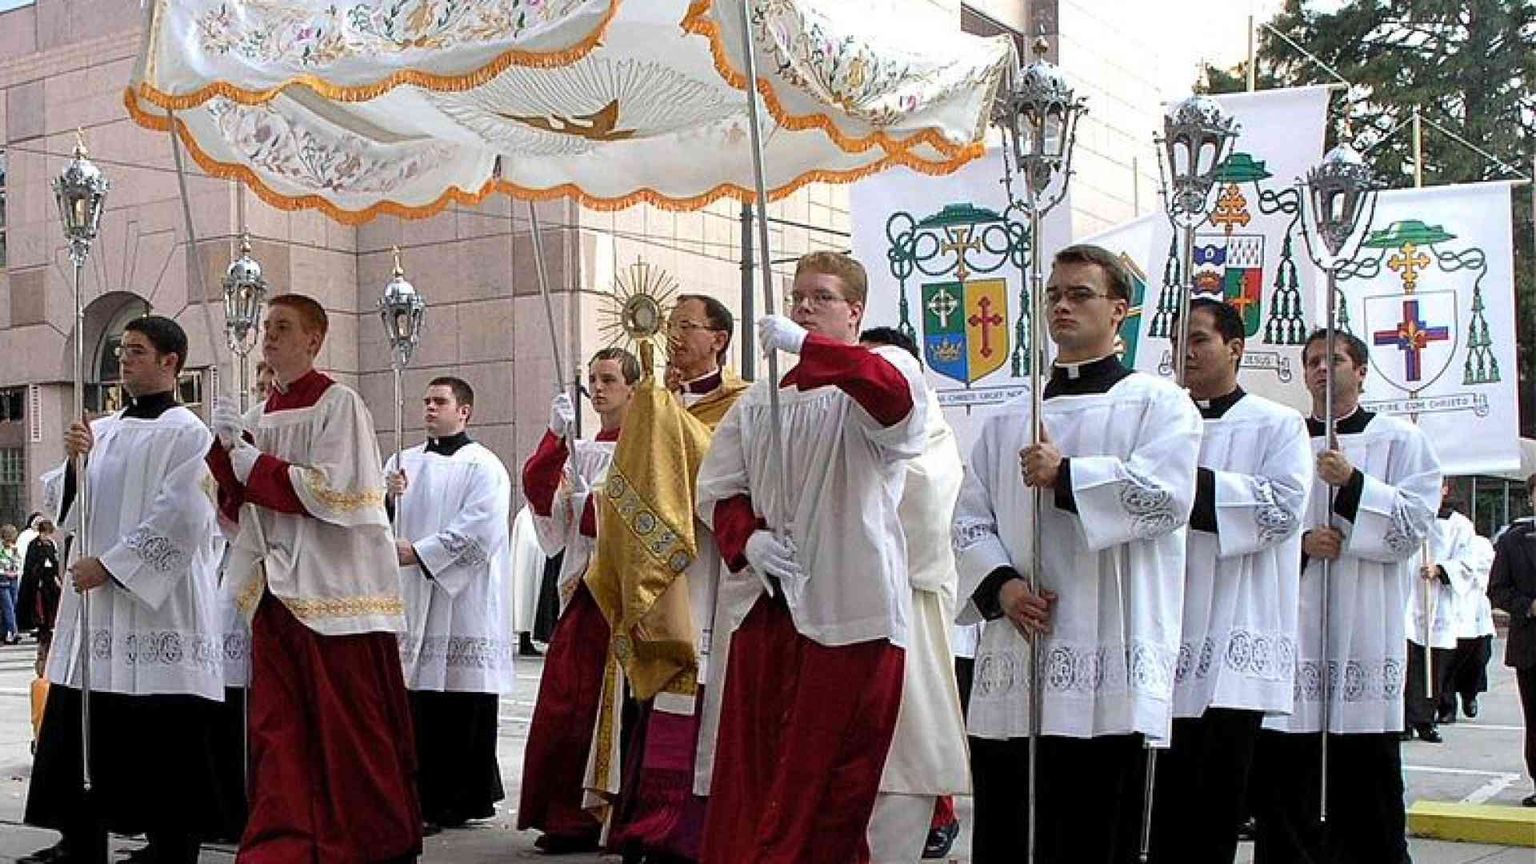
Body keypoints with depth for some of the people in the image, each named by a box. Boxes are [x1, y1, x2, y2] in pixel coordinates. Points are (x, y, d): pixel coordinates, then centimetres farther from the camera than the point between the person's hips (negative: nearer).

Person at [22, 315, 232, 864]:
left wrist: (109, 564, -14)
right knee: (80, 734, 9)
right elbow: (69, 510, 15)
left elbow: (180, 517, -14)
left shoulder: (187, 435, -4)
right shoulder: (101, 432, 16)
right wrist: (76, 461, -4)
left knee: (162, 739, -4)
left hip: (157, 605, -7)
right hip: (95, 606, 7)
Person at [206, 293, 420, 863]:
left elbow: (331, 488, -15)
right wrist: (227, 446, -2)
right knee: (278, 728, 4)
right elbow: (238, 504, 14)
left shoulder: (338, 404, -5)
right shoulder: (258, 416, 15)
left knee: (348, 725, 0)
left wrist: (254, 465, -8)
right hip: (276, 589, 6)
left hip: (333, 587, -6)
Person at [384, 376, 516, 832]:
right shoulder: (403, 463, 17)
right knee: (421, 707, 3)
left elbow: (477, 531, -13)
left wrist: (418, 552, -15)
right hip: (412, 597, 5)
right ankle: (429, 798, 11)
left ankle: (467, 799, 6)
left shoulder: (483, 467, -1)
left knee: (464, 704, -3)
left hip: (465, 601, -5)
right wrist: (386, 497, -12)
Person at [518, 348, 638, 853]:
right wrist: (556, 434, -12)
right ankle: (571, 816, 7)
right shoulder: (579, 450, 17)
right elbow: (536, 486, 0)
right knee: (566, 701, 1)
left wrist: (588, 502, -8)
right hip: (581, 589, 6)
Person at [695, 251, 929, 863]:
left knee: (830, 777, -2)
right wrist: (747, 539, -3)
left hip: (847, 607, -5)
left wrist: (805, 345, -28)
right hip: (763, 601, 5)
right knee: (748, 764, 8)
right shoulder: (760, 399, 18)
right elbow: (717, 488, 17)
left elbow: (897, 395, -24)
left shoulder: (877, 373, 1)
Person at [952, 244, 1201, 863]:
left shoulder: (1159, 404, 6)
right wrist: (1002, 585, -5)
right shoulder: (1006, 423, 20)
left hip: (1105, 676, -4)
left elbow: (1168, 493, -12)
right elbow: (970, 522, 13)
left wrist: (1066, 477, -11)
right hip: (1009, 673, 5)